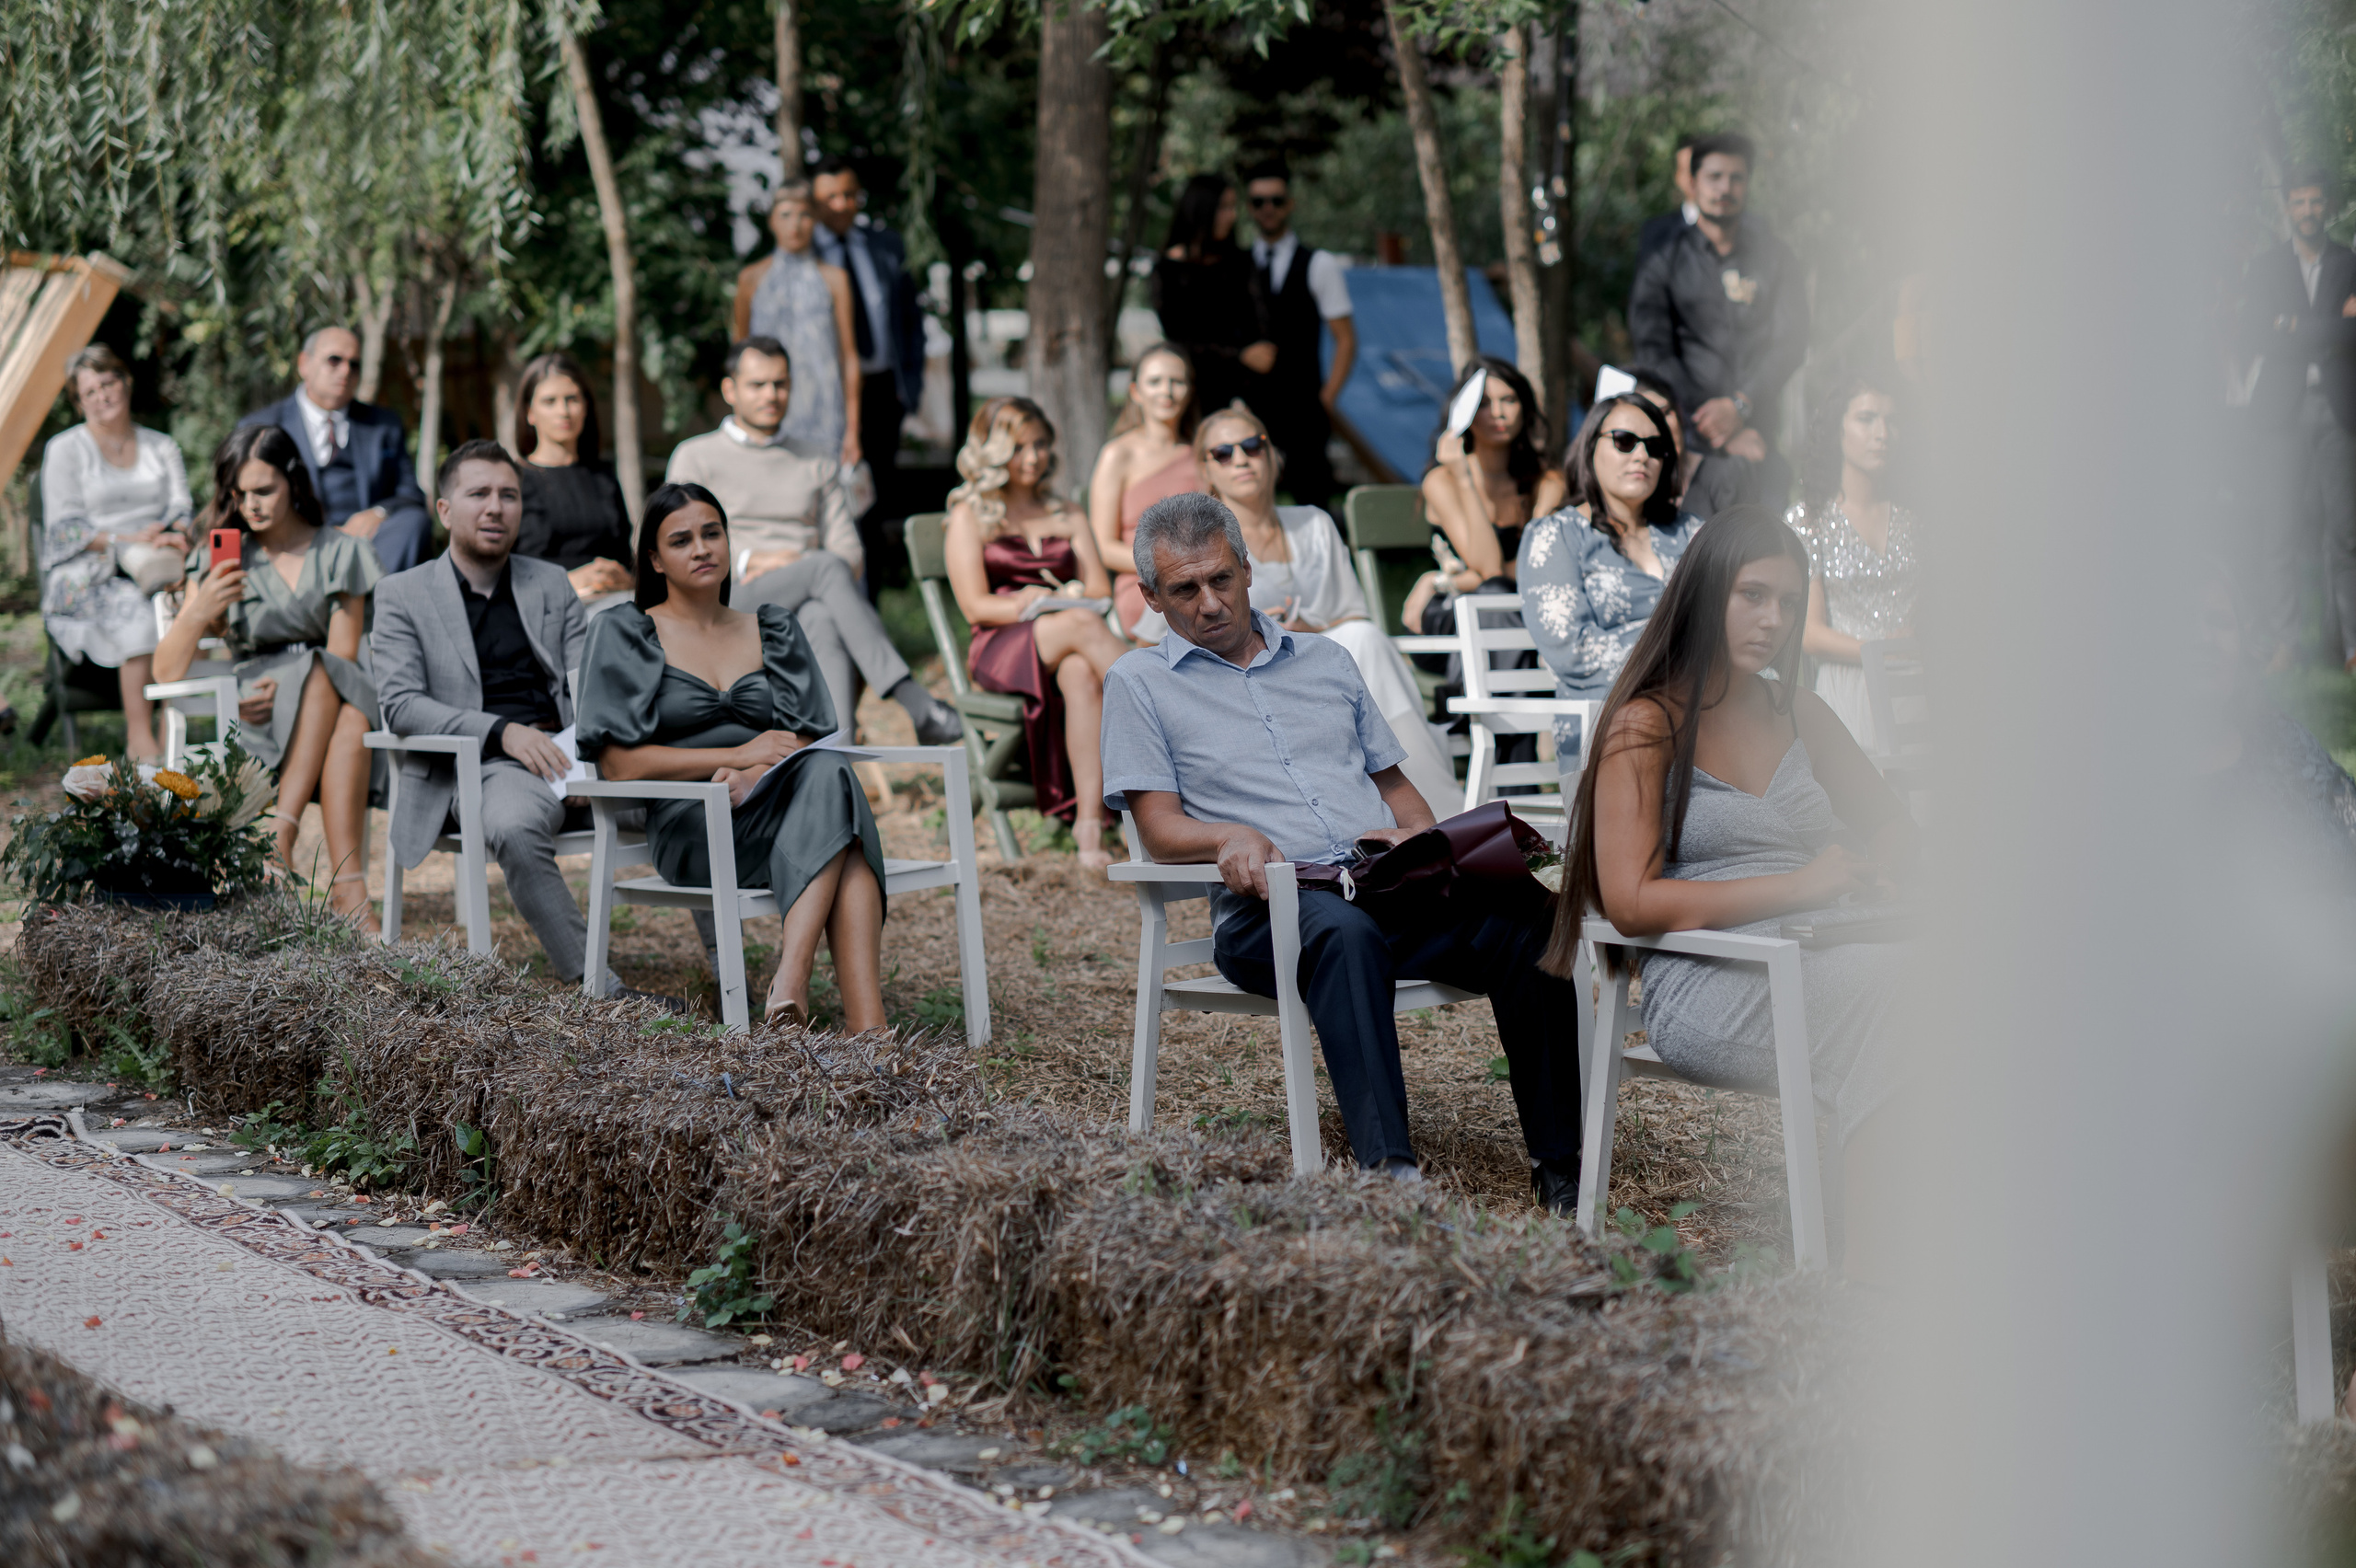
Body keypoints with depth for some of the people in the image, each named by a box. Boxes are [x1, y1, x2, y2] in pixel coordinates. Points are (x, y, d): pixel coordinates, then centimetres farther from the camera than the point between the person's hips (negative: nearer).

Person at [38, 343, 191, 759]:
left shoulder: (162, 447, 21)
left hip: (156, 569, 3)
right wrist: (129, 541, -15)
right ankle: (139, 740, -33)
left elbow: (182, 510, 11)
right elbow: (63, 527, -2)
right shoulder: (65, 449, 8)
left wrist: (174, 539, -14)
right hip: (86, 577, -3)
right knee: (142, 615, -37)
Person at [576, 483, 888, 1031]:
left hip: (782, 817, 4)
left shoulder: (773, 629, 21)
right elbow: (618, 763, -1)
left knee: (828, 774, -35)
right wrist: (739, 755, -9)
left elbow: (808, 739, 9)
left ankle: (791, 976, -49)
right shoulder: (624, 633, 10)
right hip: (692, 829, -4)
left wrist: (753, 775, -15)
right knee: (833, 781, -34)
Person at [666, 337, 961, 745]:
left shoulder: (817, 463, 27)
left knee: (822, 620, -39)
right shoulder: (696, 458, 18)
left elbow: (851, 553, 14)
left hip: (807, 605, 2)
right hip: (731, 607, -2)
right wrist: (753, 560, -13)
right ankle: (918, 707, -44)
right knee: (828, 567, -33)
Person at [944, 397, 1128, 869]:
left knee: (1080, 672, -39)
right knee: (1081, 625, -37)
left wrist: (1070, 598, -12)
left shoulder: (1068, 517, 25)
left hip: (1066, 648, 3)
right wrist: (1035, 605, -16)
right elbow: (975, 606, 0)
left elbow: (1101, 593, 13)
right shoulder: (970, 516, 13)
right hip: (1002, 651, -3)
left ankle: (1089, 821, -54)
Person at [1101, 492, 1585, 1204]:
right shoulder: (1139, 683, 14)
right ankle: (1389, 1171, -53)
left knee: (1526, 918, -27)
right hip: (1267, 904, -4)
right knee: (1344, 929, -42)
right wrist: (1232, 838, -17)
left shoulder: (1325, 659, 27)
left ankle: (1560, 1164, -26)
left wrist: (1429, 841, 4)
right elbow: (1160, 829, 5)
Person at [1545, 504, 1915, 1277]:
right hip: (1706, 987, -5)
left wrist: (1869, 871, 2)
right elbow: (1631, 902, -7)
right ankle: (1873, 1253, -40)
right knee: (1875, 981, -37)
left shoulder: (1796, 713, 23)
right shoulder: (1645, 727, 4)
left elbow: (1892, 827, 29)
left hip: (1817, 963, 6)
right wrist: (1792, 888, -14)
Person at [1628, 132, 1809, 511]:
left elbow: (1791, 342, 7)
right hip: (1693, 436, -1)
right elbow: (1656, 355, 1)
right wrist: (1719, 433, -10)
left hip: (1766, 433, 1)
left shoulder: (1775, 258, 16)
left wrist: (1740, 405, -10)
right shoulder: (1663, 264, 10)